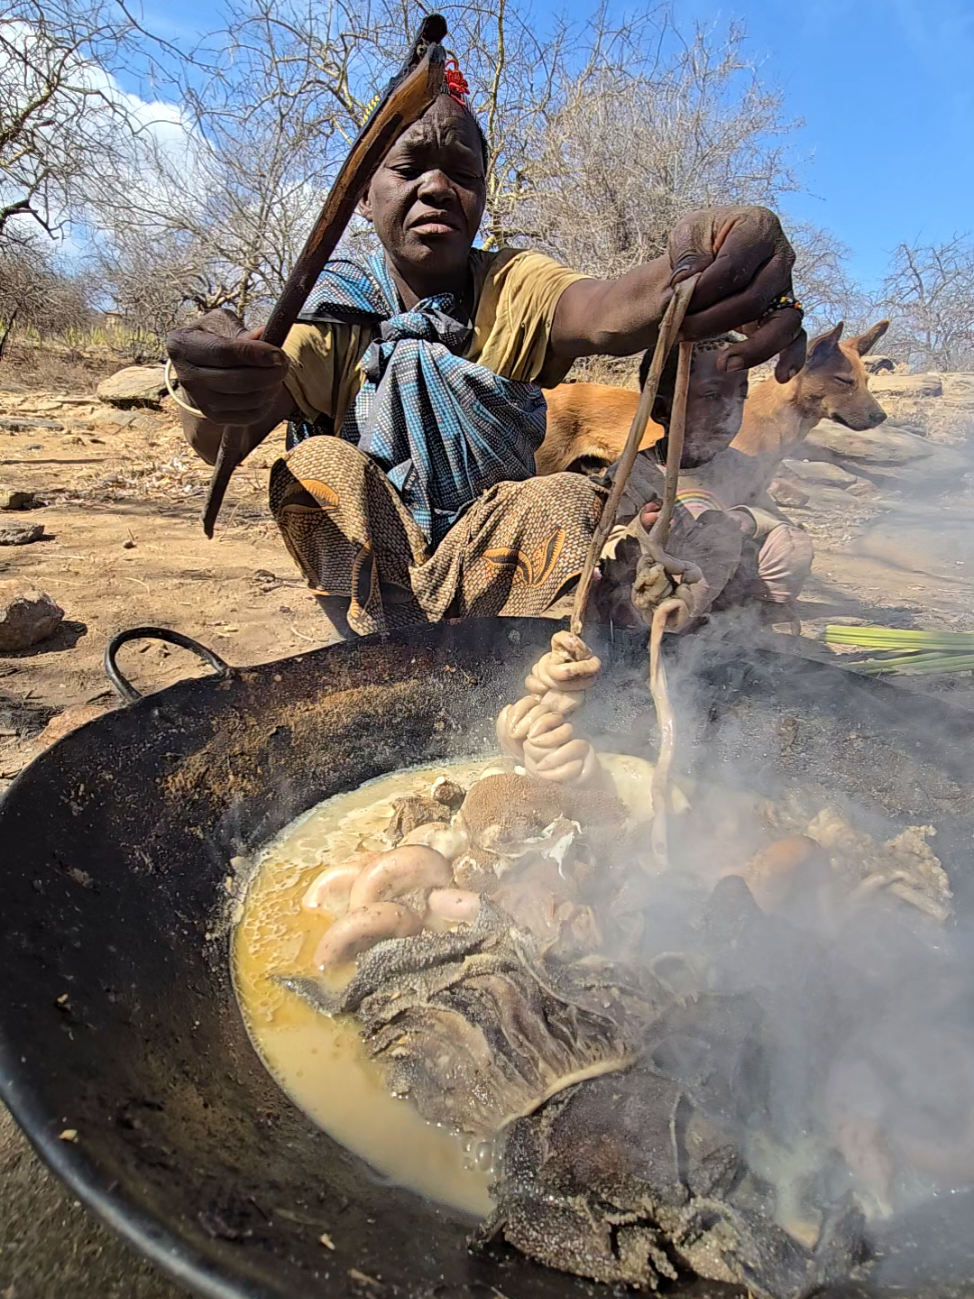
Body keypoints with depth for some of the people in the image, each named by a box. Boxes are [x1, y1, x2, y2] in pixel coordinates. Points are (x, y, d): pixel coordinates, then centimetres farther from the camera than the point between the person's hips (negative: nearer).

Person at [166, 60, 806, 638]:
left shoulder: (513, 288, -5)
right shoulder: (335, 312, -7)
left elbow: (602, 311, -29)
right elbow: (218, 441, -22)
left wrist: (690, 279, -53)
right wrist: (216, 391, -47)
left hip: (486, 562, 0)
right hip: (364, 565, 0)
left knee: (570, 500, -25)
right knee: (319, 465, -25)